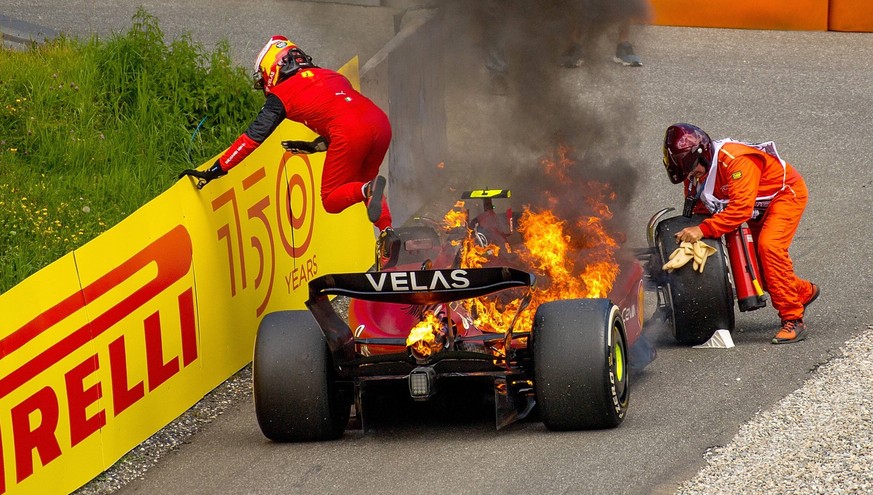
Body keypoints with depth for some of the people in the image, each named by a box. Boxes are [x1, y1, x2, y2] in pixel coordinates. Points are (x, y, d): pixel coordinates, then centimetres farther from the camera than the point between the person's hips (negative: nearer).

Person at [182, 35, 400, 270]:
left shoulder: (282, 94, 13)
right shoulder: (330, 75, 31)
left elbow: (254, 136, 11)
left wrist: (218, 168, 14)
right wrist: (317, 146, 37)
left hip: (350, 134, -6)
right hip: (381, 123, 6)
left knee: (331, 200, 8)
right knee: (361, 184, 27)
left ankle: (369, 190, -23)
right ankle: (386, 231, 2)